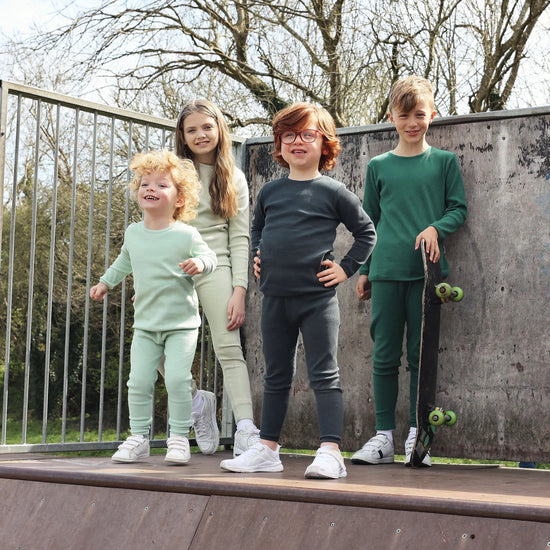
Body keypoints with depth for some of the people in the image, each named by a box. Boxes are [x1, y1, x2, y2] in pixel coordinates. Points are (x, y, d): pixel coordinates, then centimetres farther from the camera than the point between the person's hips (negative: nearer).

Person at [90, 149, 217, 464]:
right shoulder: (133, 233, 8)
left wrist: (199, 263, -22)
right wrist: (106, 282, 29)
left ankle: (179, 438, 0)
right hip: (145, 324, 4)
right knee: (139, 382, -1)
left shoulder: (186, 235, -8)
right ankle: (139, 438, 10)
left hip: (181, 323, -4)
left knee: (177, 379, -13)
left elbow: (209, 256, -1)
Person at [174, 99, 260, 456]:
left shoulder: (233, 178, 11)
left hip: (215, 266, -2)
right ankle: (197, 402, 22)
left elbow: (239, 238, 6)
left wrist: (239, 290, -6)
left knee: (229, 348, -13)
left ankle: (246, 430, -18)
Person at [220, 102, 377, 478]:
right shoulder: (269, 192, 10)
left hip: (317, 298, -5)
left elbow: (367, 232, 4)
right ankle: (267, 450, 19)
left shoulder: (333, 192, -2)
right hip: (275, 298, 5)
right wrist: (258, 257, 12)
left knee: (324, 376, -4)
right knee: (276, 376, 13)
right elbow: (257, 229, 28)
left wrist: (346, 268, -3)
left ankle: (331, 451, -6)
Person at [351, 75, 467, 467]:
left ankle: (416, 436, 10)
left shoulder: (445, 162, 7)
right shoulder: (378, 167, 10)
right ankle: (384, 436, 9)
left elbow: (459, 210, 6)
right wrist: (363, 270, 11)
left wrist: (436, 228, -14)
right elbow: (368, 222, 14)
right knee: (385, 356, 2)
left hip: (426, 270, -1)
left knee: (421, 356, 2)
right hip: (386, 272, 1)